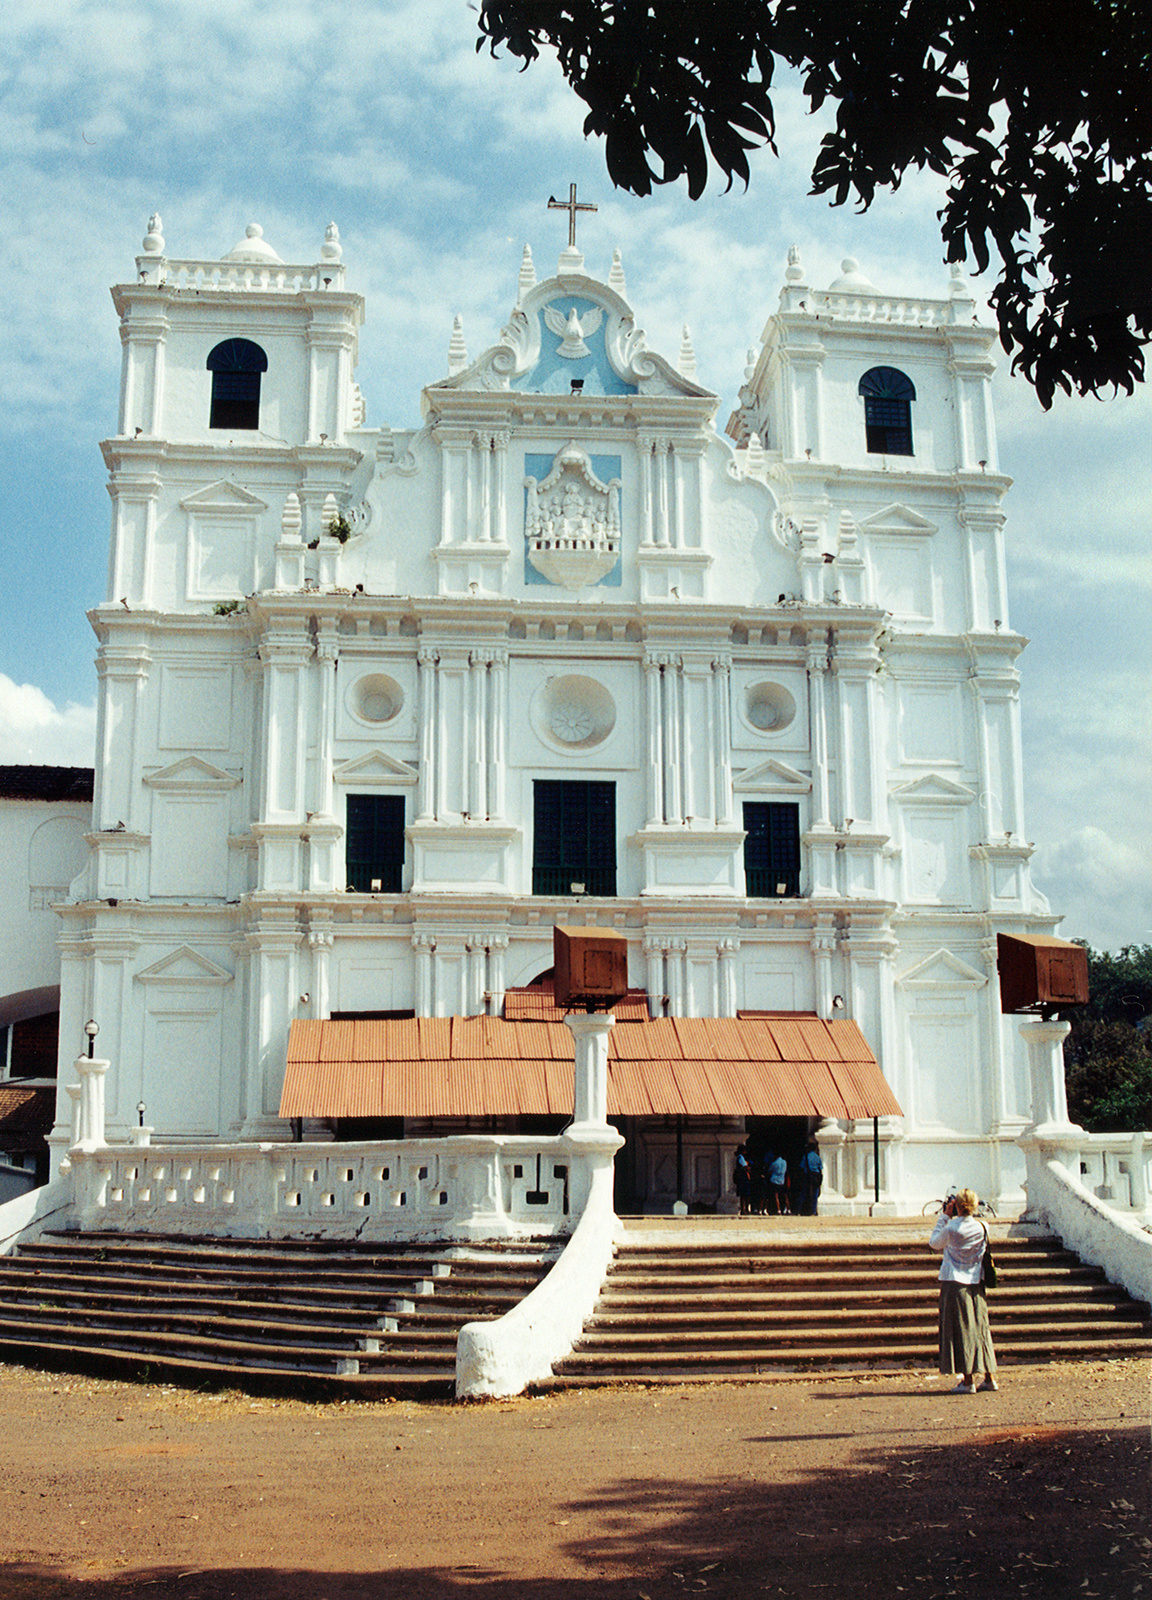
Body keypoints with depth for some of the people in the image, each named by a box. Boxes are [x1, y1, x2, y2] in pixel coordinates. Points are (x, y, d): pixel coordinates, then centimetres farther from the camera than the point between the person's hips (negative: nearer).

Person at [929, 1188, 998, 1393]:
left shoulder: (951, 1229, -14)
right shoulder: (982, 1228, -3)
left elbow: (934, 1243, 3)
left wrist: (944, 1216, 4)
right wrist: (953, 1219, 11)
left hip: (954, 1284, -4)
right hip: (976, 1284, 4)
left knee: (960, 1330, 1)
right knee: (980, 1328, 12)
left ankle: (968, 1380, 1)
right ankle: (989, 1377, 16)